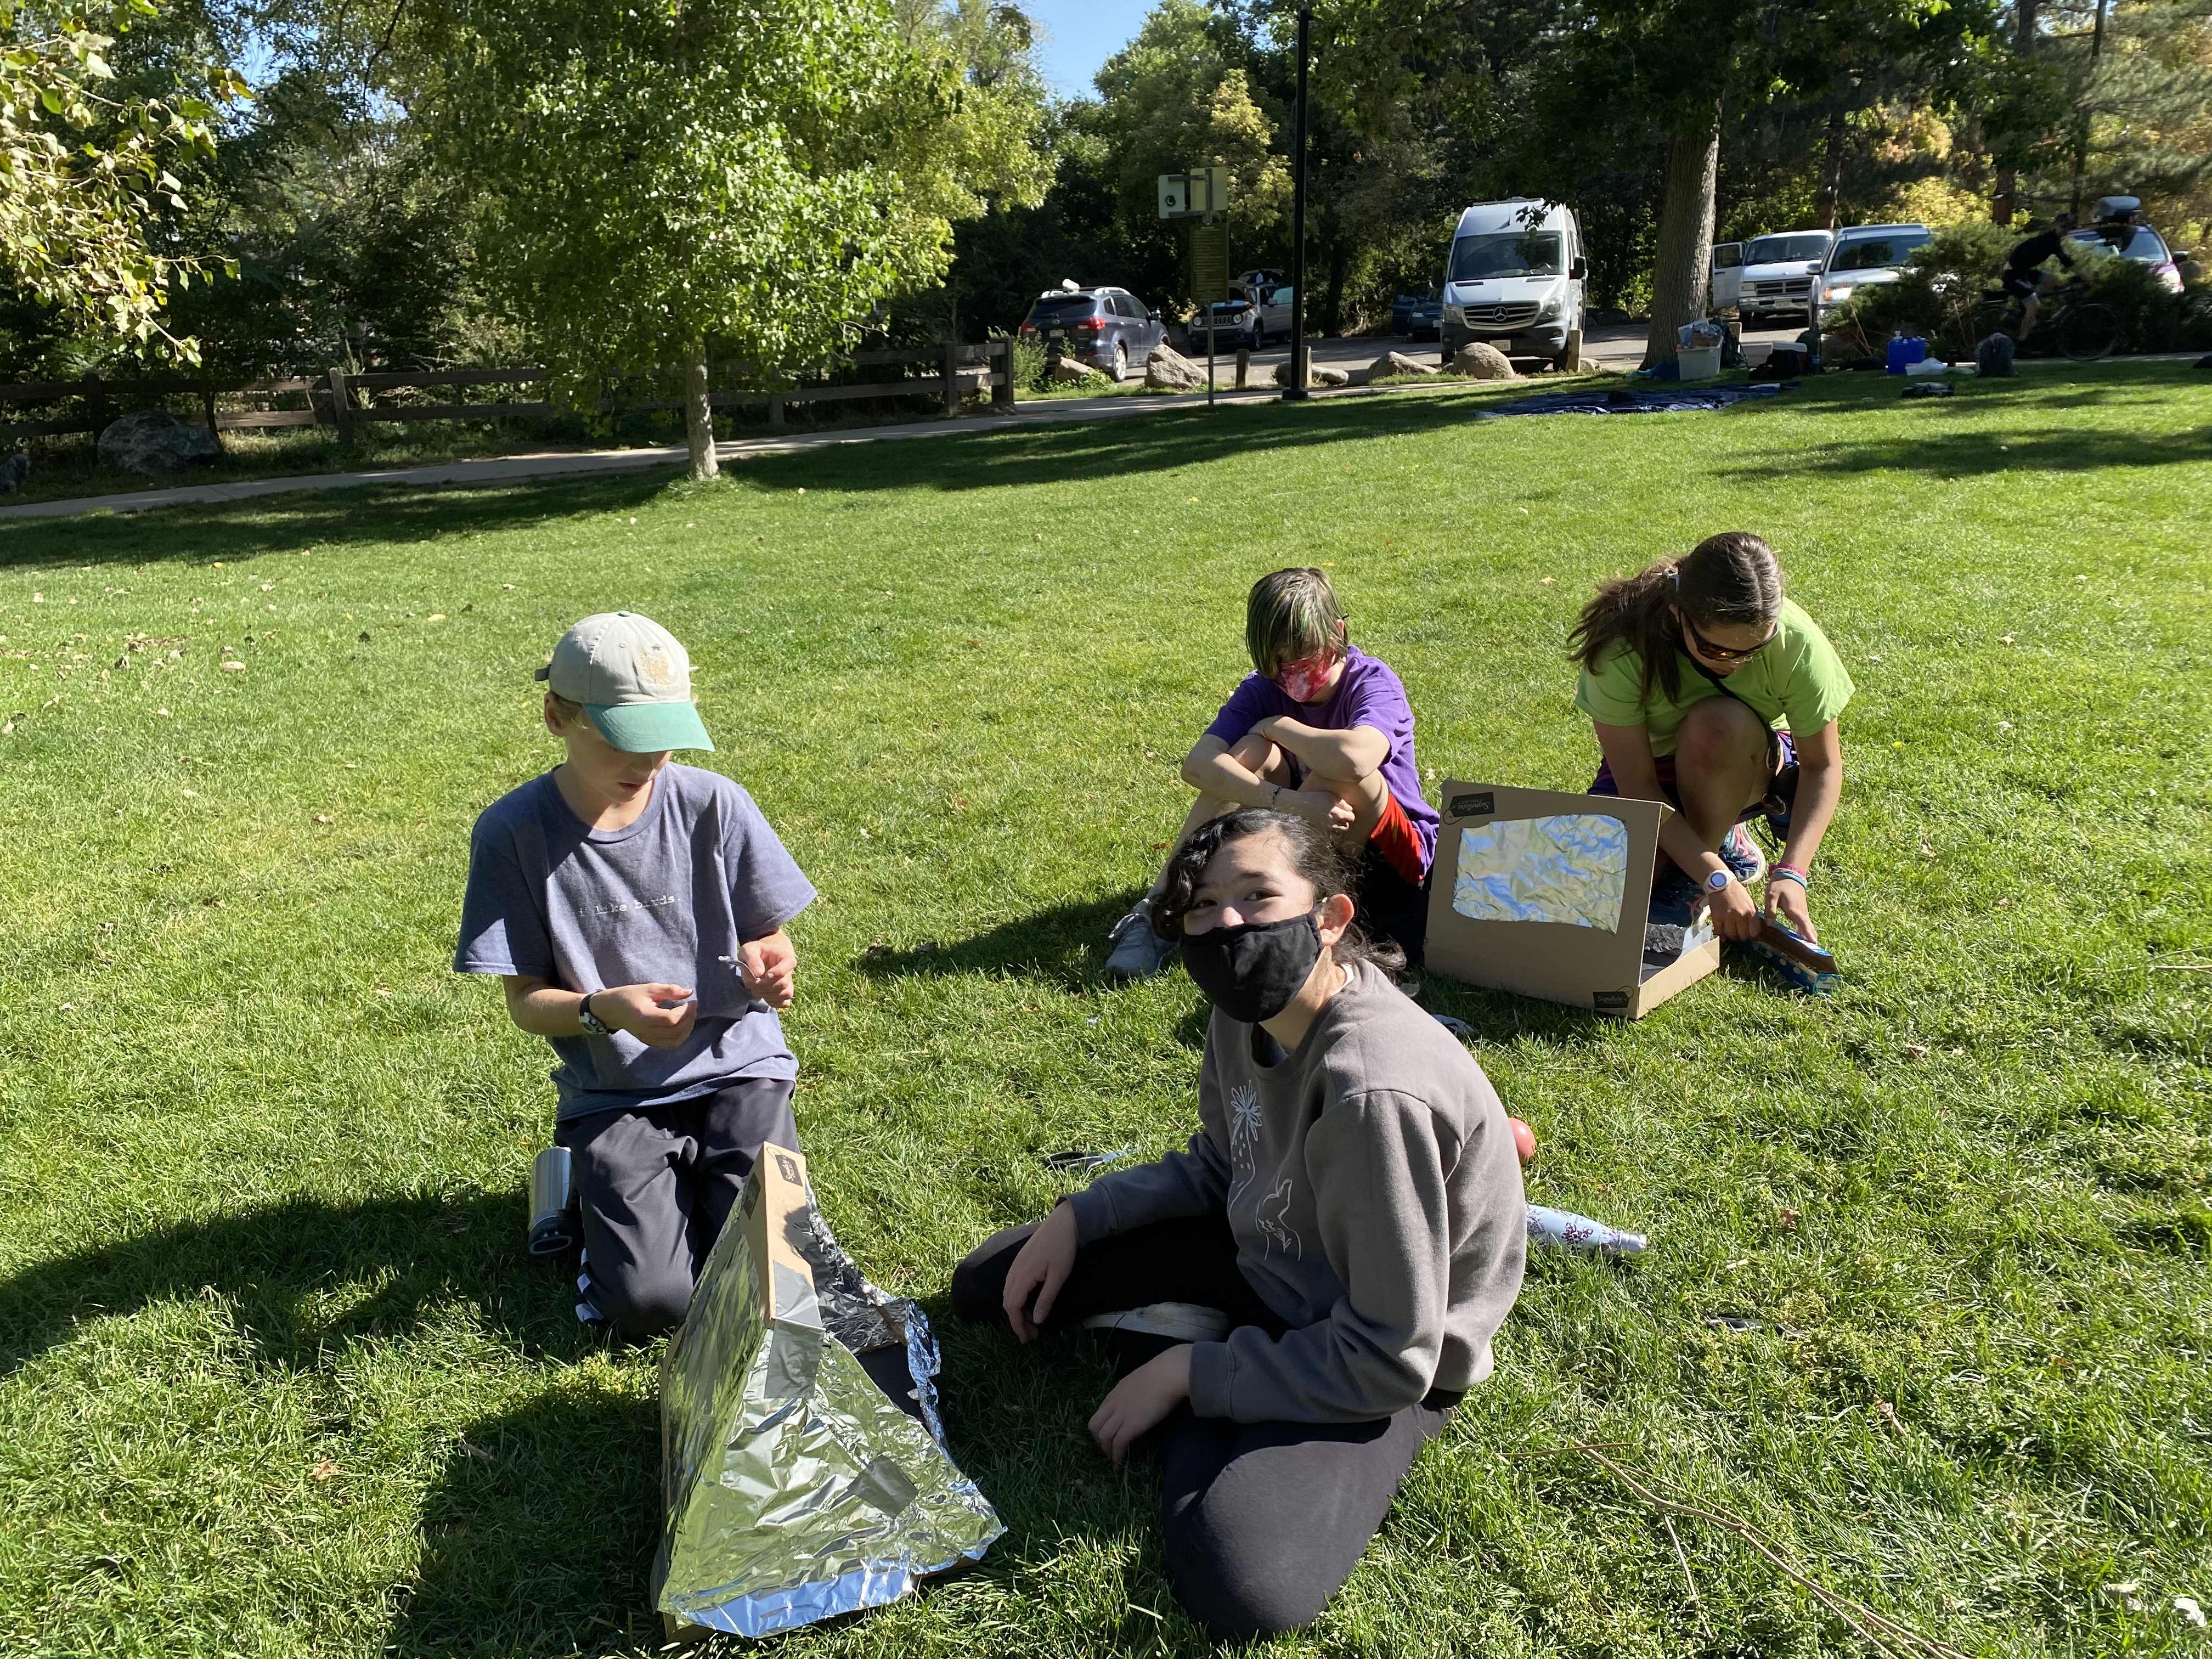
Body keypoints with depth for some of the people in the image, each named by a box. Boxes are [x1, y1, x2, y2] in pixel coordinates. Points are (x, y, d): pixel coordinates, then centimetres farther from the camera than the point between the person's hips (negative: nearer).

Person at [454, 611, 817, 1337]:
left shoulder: (713, 803, -9)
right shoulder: (513, 832, -10)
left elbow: (768, 938, 1)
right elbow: (525, 1000, -5)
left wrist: (766, 962, -24)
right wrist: (602, 1010, -27)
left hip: (737, 1066, 1)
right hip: (616, 1094, 0)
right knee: (649, 1304, -15)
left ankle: (693, 1180, 18)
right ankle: (604, 1190, 17)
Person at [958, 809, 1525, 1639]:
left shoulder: (1373, 1092, -35)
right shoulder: (1250, 1010, -11)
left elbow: (1388, 1359, -28)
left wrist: (1188, 1371, -20)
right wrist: (1077, 1217, -4)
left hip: (1378, 1368, -7)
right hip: (1268, 1254, 7)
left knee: (1238, 1584, -32)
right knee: (990, 1286, 9)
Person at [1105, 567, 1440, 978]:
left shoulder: (1374, 684, -21)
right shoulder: (1262, 689, -9)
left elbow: (1354, 758, -46)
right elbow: (1197, 765, -27)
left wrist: (1278, 726, -26)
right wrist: (1287, 801, -42)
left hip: (1391, 854, -3)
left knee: (1340, 767, -33)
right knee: (1255, 751, -23)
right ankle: (1156, 916, -23)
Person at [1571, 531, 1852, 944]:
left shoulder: (1794, 640, -28)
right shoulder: (1624, 644, -31)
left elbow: (1822, 766, -17)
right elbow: (1636, 785, -29)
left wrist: (1792, 872, -30)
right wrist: (1718, 879, -35)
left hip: (1753, 768, 0)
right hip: (1649, 770, 0)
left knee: (1718, 724, -37)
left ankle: (1686, 881, -13)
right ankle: (1726, 848, 7)